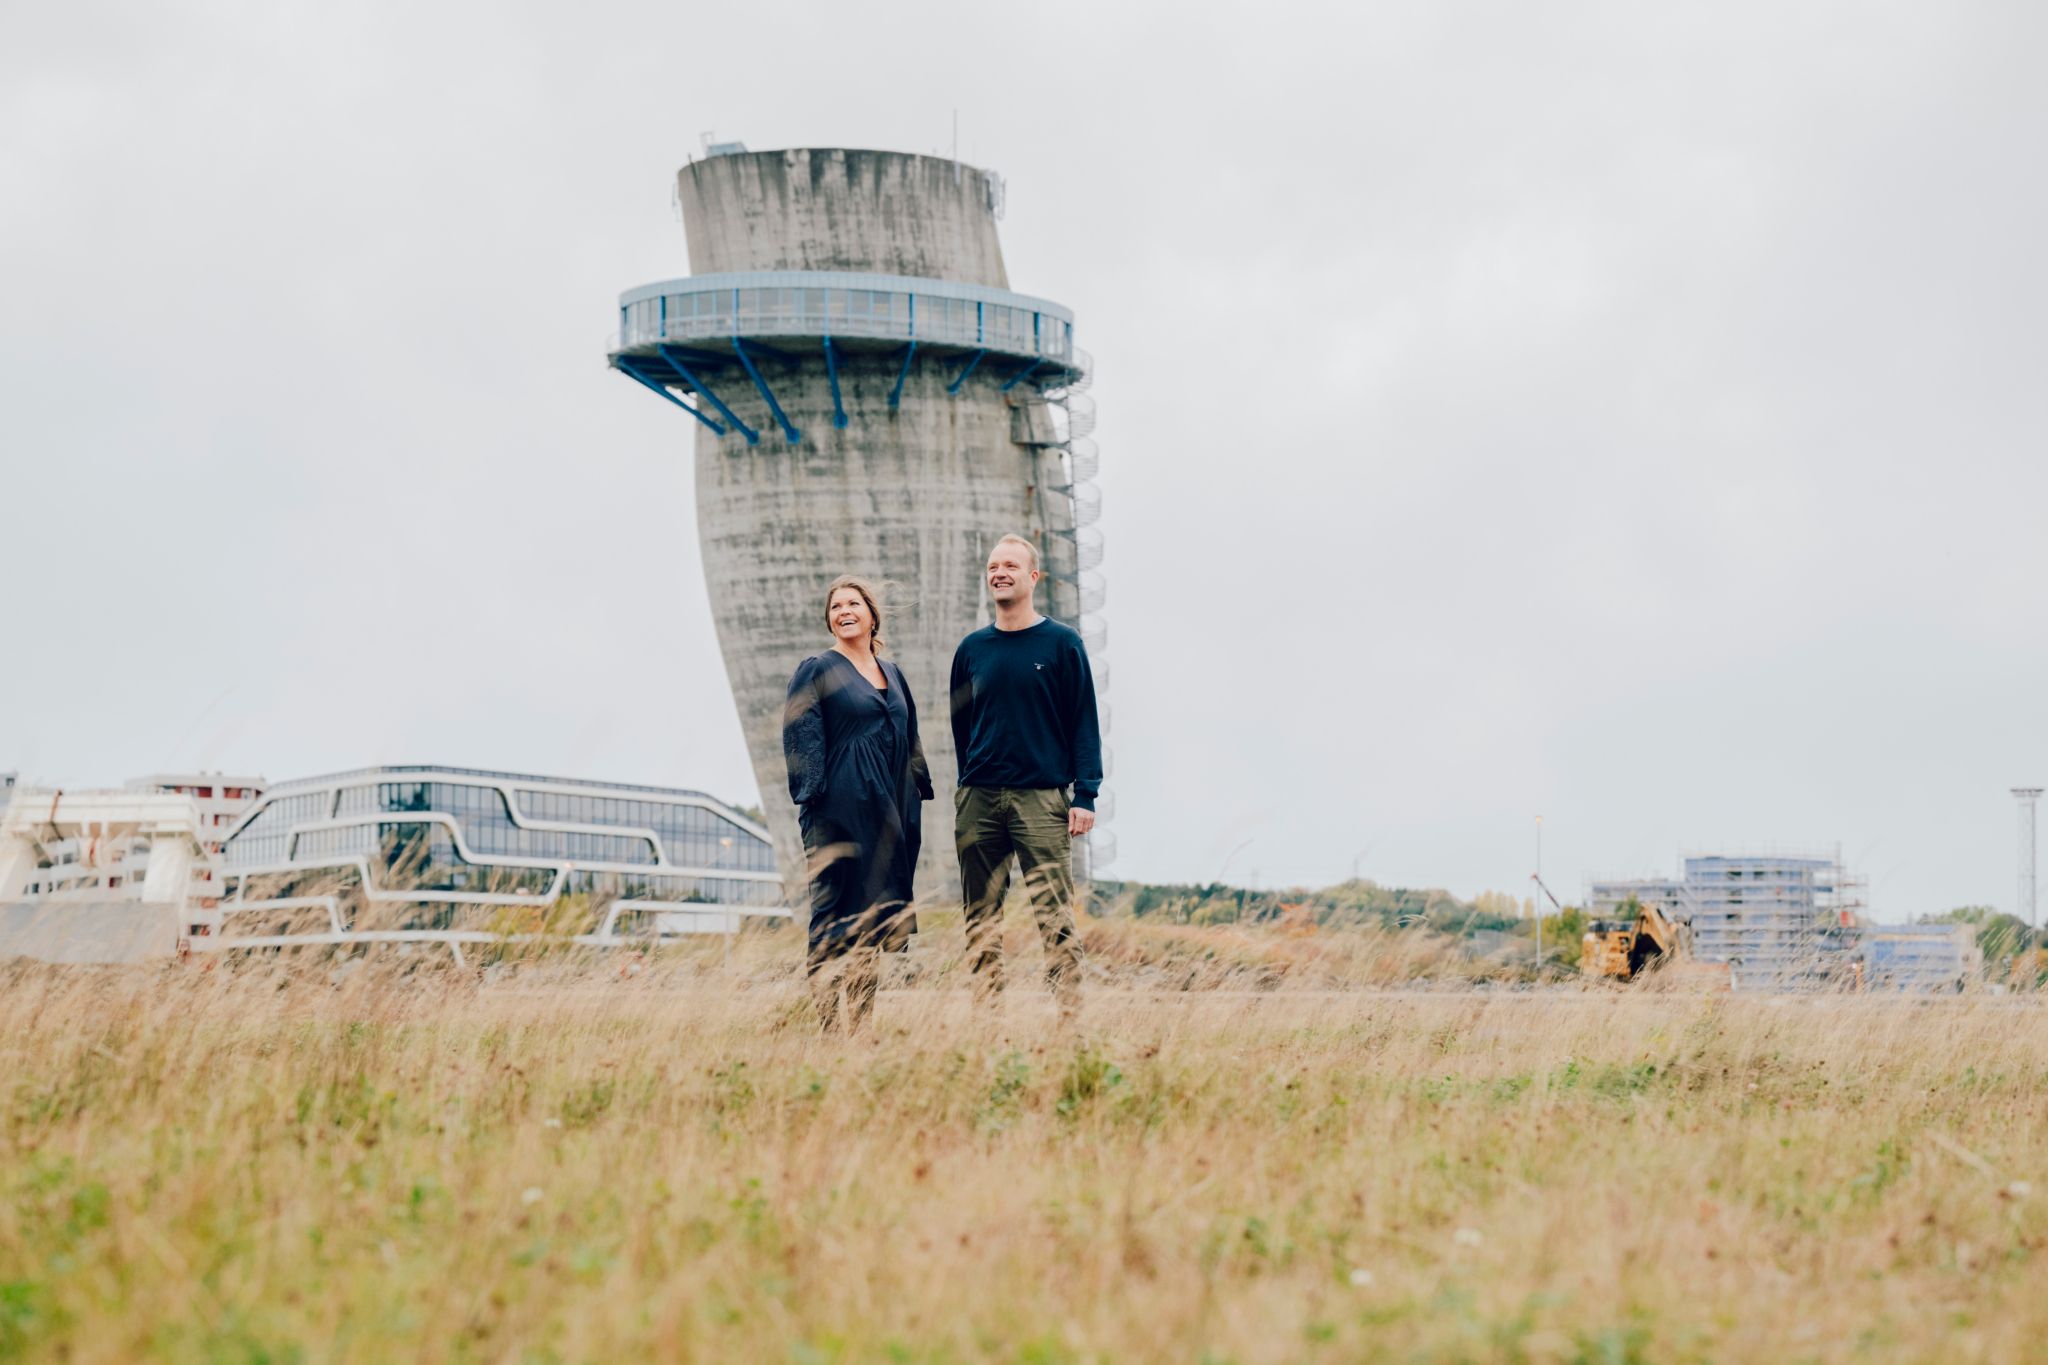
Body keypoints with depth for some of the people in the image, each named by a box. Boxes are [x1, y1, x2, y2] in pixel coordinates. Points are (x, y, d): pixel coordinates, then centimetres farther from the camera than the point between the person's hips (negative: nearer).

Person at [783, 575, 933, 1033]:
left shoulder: (892, 675, 17)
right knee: (834, 916, -7)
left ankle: (861, 1027, 9)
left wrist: (915, 800, 14)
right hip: (840, 811, -6)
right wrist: (812, 797, -17)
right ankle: (829, 1026, -6)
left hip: (888, 814, 6)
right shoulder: (817, 672, 0)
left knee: (873, 922, 6)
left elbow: (909, 739, 21)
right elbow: (801, 737, -8)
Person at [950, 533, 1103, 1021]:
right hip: (978, 799, 4)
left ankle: (1069, 1017, -10)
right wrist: (968, 788, 10)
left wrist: (1085, 797, -6)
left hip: (1042, 797, -3)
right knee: (981, 919, 2)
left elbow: (1084, 724, 2)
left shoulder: (1062, 644, 4)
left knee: (1055, 916, -9)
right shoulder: (972, 649, 13)